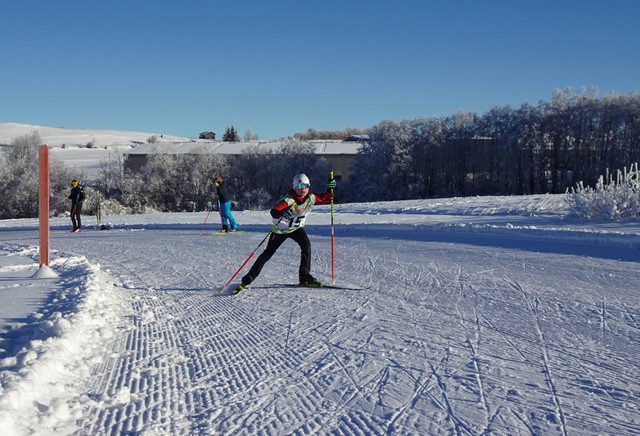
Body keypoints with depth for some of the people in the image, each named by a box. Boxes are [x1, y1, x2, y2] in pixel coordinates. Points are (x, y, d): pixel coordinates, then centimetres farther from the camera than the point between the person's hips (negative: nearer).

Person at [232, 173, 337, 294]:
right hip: (280, 229, -4)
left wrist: (330, 189, -15)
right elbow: (274, 211, -46)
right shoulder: (289, 199, -32)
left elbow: (326, 199, 2)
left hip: (296, 228, 4)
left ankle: (305, 276, -12)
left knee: (306, 245, -23)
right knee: (268, 253, -4)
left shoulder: (311, 198, -15)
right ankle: (247, 280, 4)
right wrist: (282, 213, -67)